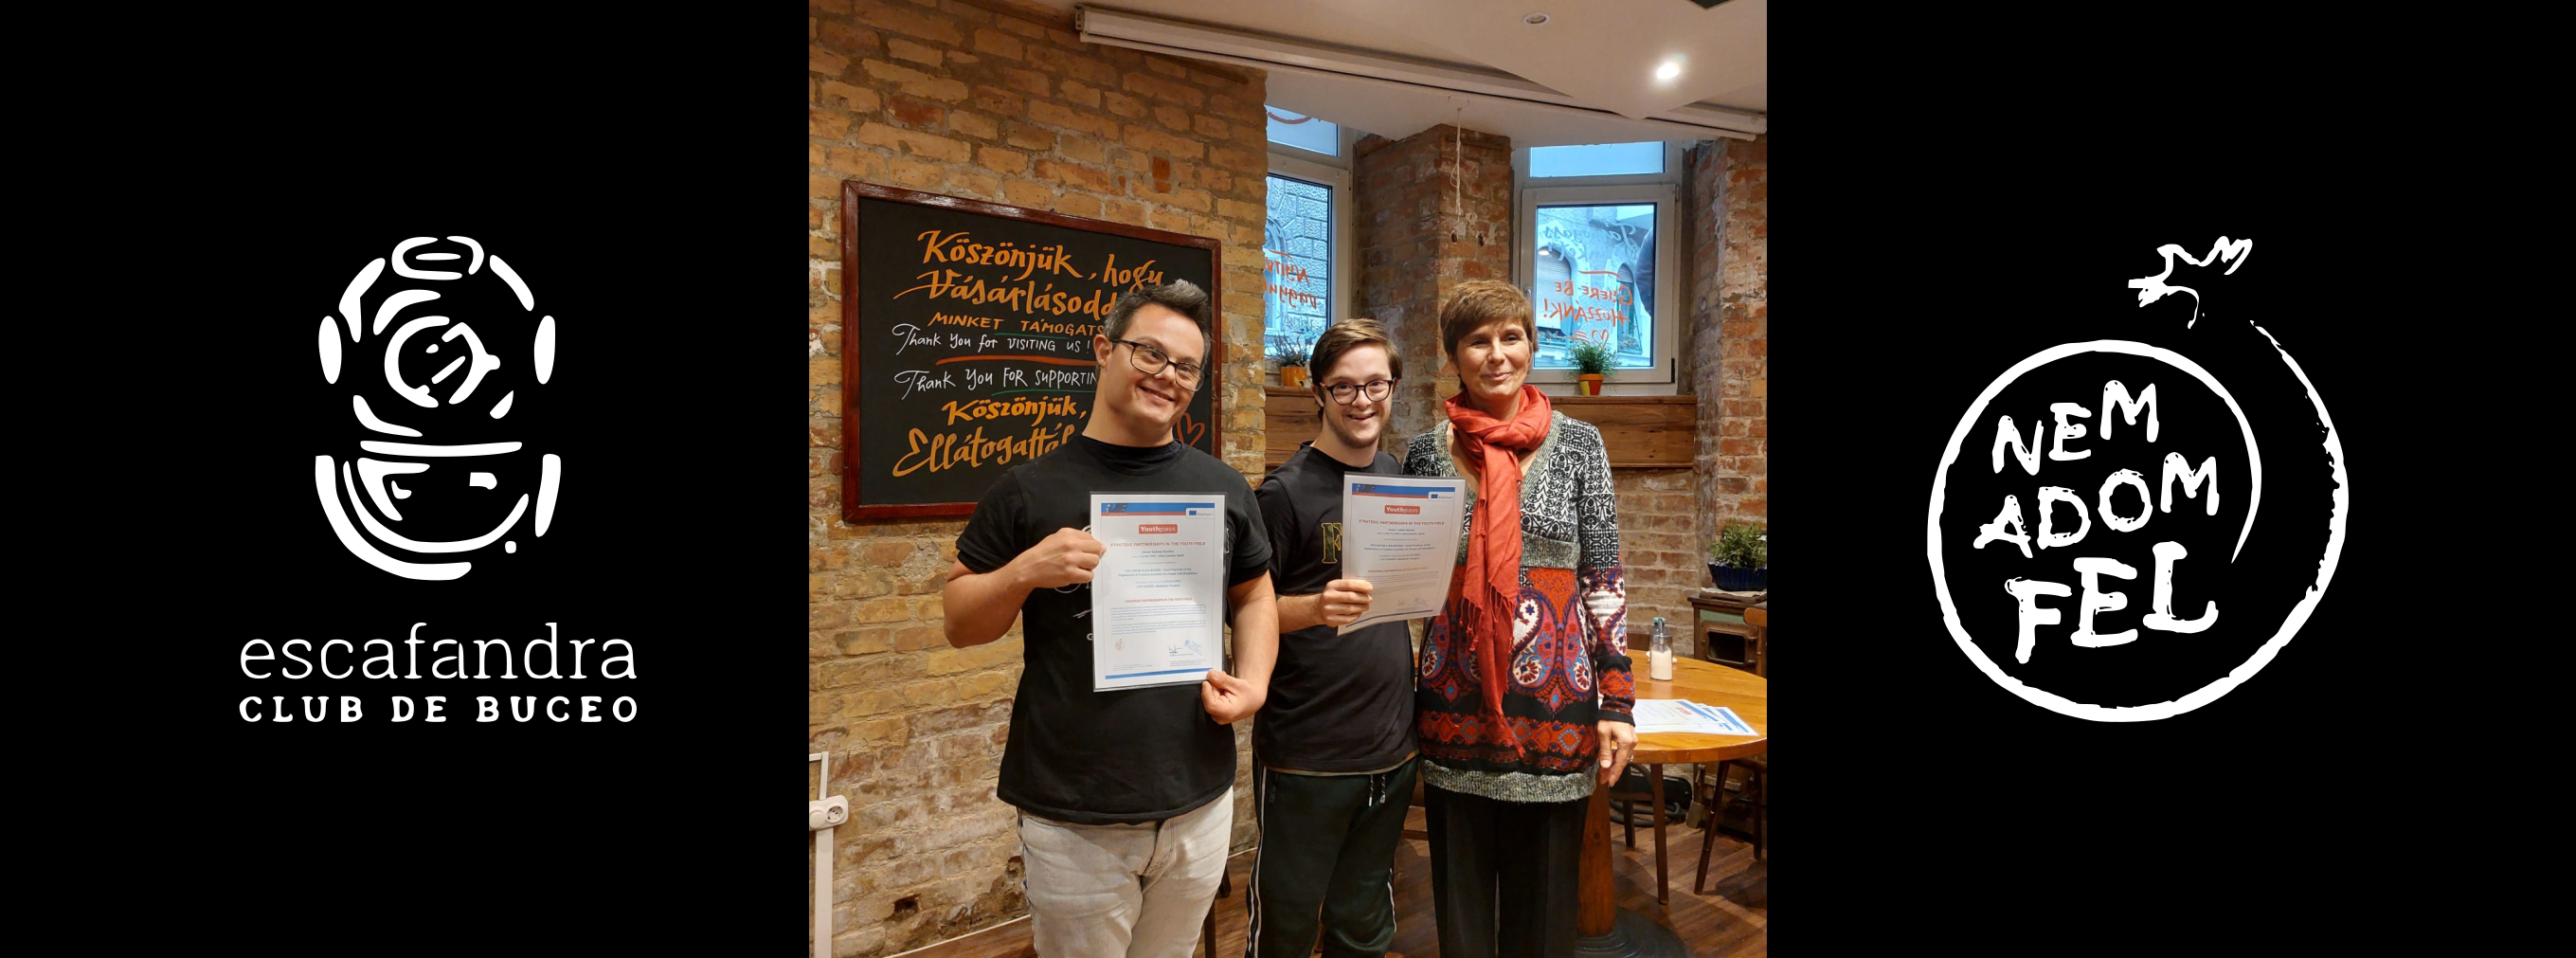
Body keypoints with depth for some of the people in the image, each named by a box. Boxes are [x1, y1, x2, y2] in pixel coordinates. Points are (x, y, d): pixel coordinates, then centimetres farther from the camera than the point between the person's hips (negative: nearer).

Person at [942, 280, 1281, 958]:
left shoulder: (1223, 489, 5)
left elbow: (1254, 597, 14)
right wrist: (1026, 570, -18)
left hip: (1201, 801, 3)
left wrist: (1254, 681, -4)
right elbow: (960, 622, 1)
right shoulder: (1031, 489, -3)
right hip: (1071, 817, -2)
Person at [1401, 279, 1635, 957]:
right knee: (1461, 897, 14)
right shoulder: (1427, 452, 2)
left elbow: (1604, 578, 0)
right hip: (1456, 699, 1)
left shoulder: (1578, 443, 0)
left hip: (1556, 696, -1)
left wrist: (1618, 699, -5)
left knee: (1545, 897, 13)